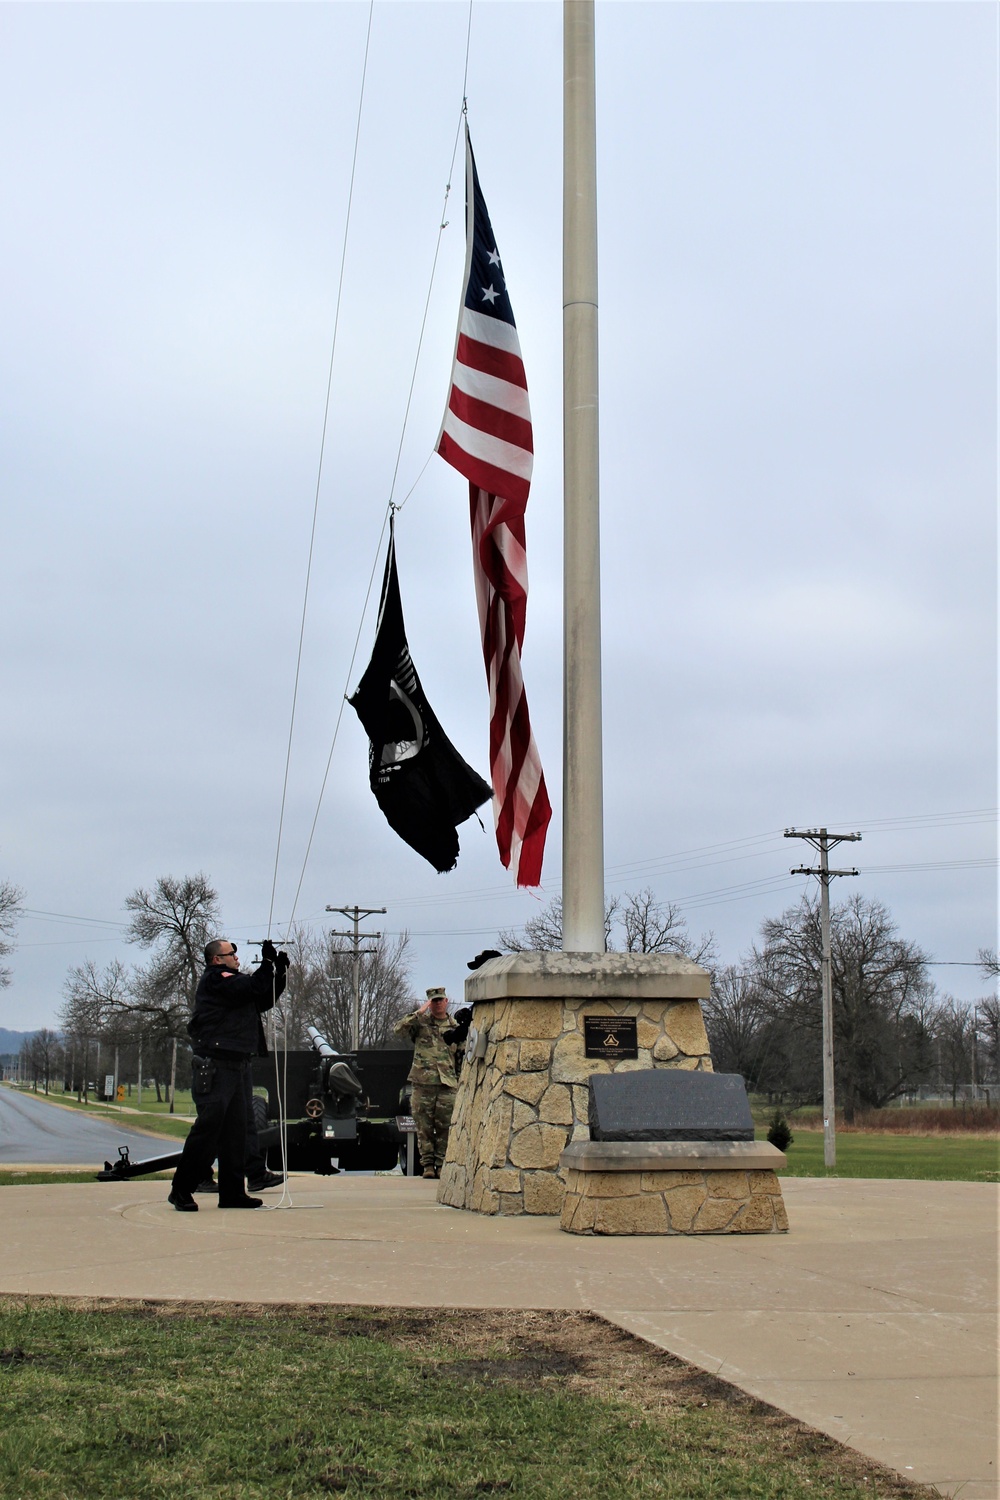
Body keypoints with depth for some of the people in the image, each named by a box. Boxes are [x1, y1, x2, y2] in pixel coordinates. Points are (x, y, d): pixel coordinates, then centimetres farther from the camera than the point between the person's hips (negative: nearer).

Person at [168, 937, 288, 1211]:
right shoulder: (214, 979, -7)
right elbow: (253, 988, -19)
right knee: (208, 1127, -10)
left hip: (238, 1067, 9)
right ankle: (181, 1190, -4)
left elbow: (264, 1001, 23)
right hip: (215, 1067, -9)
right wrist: (268, 962, -8)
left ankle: (232, 1192, 11)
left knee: (235, 1132, 8)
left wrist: (280, 973, 13)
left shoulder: (233, 980, 22)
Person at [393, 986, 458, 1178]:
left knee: (444, 1128, 1)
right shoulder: (420, 1023, 7)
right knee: (424, 1128, 1)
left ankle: (441, 1165, 10)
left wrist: (461, 1081, 10)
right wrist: (419, 1013, -13)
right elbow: (398, 1029, -11)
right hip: (423, 1084, -1)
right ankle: (428, 1164, 9)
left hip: (447, 1085, 1)